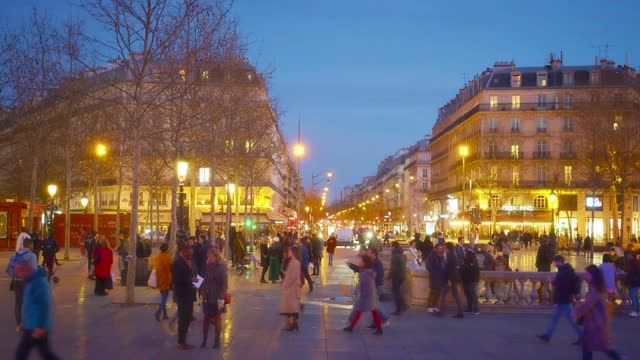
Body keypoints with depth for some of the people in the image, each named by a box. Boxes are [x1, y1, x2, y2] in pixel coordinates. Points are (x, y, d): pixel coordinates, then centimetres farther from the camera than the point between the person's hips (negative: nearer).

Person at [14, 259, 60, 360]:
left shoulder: (39, 283, -20)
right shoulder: (32, 281, 12)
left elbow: (45, 306, -25)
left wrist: (41, 327, -25)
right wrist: (24, 322, 24)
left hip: (37, 327, -10)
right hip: (32, 325, 10)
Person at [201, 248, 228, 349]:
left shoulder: (221, 267, -13)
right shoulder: (208, 266, 4)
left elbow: (224, 283, -15)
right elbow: (206, 281, 9)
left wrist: (221, 298, -21)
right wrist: (203, 294, 4)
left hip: (217, 297, -4)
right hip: (207, 297, 4)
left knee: (217, 318, 7)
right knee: (206, 317, 6)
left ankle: (217, 340, 16)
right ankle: (204, 340, 15)